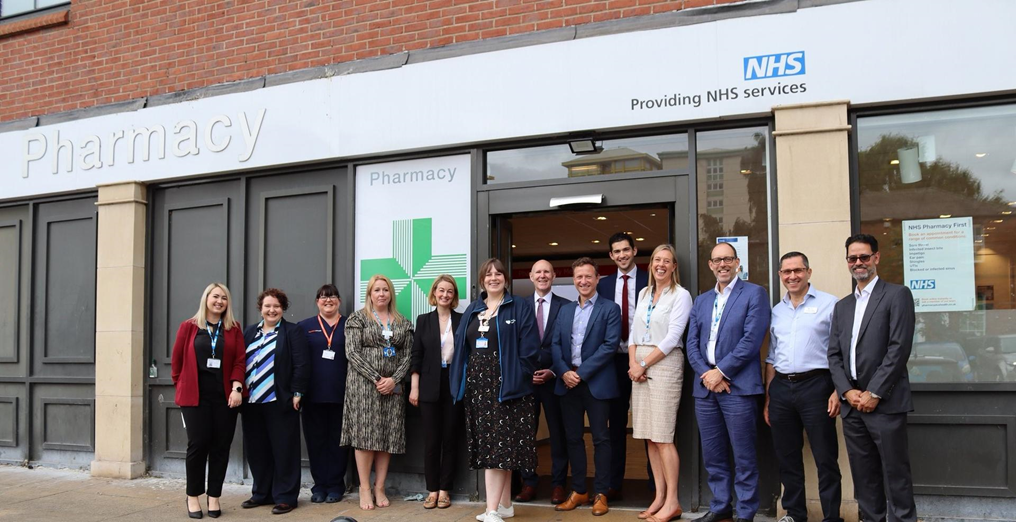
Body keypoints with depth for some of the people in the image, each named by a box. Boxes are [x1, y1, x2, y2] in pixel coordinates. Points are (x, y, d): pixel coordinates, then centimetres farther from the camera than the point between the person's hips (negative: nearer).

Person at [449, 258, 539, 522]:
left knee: (498, 445, -9)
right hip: (477, 386, 6)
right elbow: (461, 346, 14)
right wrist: (461, 382, 6)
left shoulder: (520, 307, -1)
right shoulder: (472, 310, 15)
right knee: (494, 446, 9)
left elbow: (529, 348, -7)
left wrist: (518, 379, -14)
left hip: (505, 386, -6)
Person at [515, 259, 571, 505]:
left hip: (553, 378, -2)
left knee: (558, 432, 5)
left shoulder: (565, 306, 0)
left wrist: (554, 372, -10)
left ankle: (558, 484, 14)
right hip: (525, 377, 2)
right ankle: (528, 482, 17)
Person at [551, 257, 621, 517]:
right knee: (573, 437, 9)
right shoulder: (565, 310, 15)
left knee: (600, 438, 2)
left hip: (597, 383, -5)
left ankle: (601, 493, 10)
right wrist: (564, 372, -9)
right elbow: (556, 345, 9)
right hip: (568, 382, 5)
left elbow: (610, 345, -11)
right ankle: (578, 491, 19)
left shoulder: (610, 309, -1)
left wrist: (581, 372, -15)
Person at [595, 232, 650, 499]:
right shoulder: (604, 284, 8)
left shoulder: (650, 281, -2)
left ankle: (656, 484, 13)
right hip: (615, 360, 3)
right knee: (616, 423, 10)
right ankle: (614, 484, 16)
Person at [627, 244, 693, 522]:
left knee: (663, 436, -7)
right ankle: (659, 497, 13)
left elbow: (672, 337, -12)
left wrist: (644, 364, -12)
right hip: (640, 365, 6)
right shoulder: (644, 294, 14)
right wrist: (633, 363, -2)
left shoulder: (680, 295, -5)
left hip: (665, 364, -6)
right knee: (649, 436, 7)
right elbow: (634, 332, 13)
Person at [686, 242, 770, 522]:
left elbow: (752, 339, -11)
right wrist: (706, 374, -6)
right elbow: (692, 343, 10)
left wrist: (721, 372, -12)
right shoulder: (701, 301, 16)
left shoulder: (754, 294, -1)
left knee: (743, 456, 0)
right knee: (712, 455, 11)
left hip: (738, 386, -5)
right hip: (705, 386, 5)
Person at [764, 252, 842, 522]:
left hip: (815, 385, -5)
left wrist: (838, 391, -12)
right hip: (781, 388, 5)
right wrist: (768, 398, 15)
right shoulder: (776, 311, 14)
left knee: (825, 457, -1)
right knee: (787, 457, 12)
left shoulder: (828, 304, -2)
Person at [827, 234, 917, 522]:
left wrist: (874, 393, -14)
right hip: (852, 403, 6)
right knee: (864, 475, 10)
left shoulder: (897, 295, -1)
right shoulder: (842, 306, 18)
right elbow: (834, 354, 12)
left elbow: (900, 348, -10)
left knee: (895, 474, -1)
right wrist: (847, 391, -4)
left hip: (885, 402, -5)